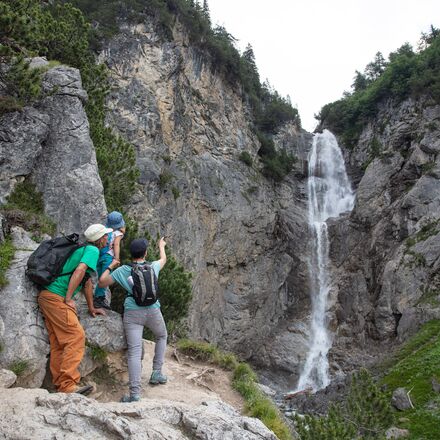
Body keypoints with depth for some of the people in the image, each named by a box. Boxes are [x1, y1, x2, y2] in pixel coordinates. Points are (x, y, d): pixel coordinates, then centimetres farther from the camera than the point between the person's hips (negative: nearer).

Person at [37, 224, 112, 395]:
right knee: (76, 337, -13)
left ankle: (60, 385, 10)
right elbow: (79, 271, -21)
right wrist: (69, 299, -18)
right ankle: (67, 385, -15)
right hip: (56, 297, -10)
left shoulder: (83, 249, 25)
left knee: (58, 343, 8)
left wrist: (91, 308, 33)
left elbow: (87, 281, 29)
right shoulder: (92, 250, -5)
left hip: (47, 296, 10)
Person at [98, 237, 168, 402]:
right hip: (153, 311, 1)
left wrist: (110, 266, 20)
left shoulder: (123, 270, 1)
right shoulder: (153, 267, 5)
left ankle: (135, 393, -11)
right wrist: (161, 246, 49)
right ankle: (156, 373, 25)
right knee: (162, 336, 29)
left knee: (134, 351, -5)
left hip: (132, 313, -1)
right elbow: (163, 259, 29)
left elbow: (102, 283, 7)